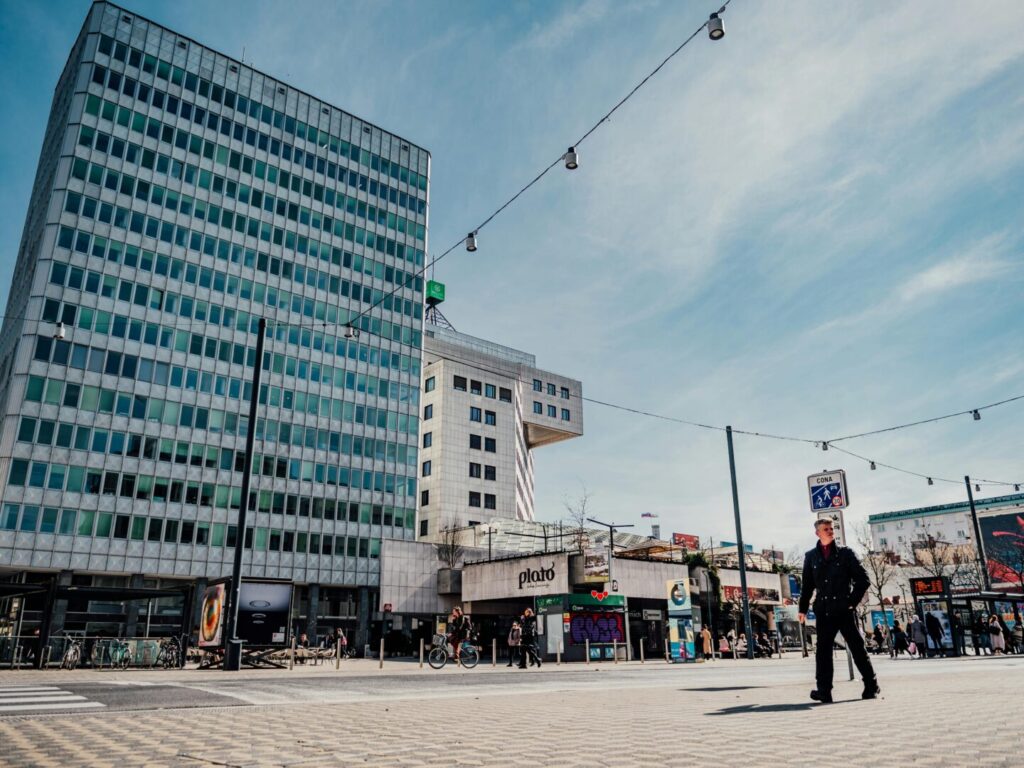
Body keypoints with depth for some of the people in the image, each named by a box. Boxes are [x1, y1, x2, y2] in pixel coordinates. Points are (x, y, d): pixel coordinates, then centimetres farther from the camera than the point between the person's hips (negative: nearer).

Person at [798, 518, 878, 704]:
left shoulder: (845, 553, 2)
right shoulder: (811, 556, 8)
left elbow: (862, 579, 3)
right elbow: (807, 584, 12)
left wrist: (853, 601, -3)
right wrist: (803, 608, 8)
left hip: (844, 610, -2)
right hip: (823, 611, 2)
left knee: (857, 647, 4)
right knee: (823, 651, 1)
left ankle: (871, 686, 17)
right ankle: (824, 691, 4)